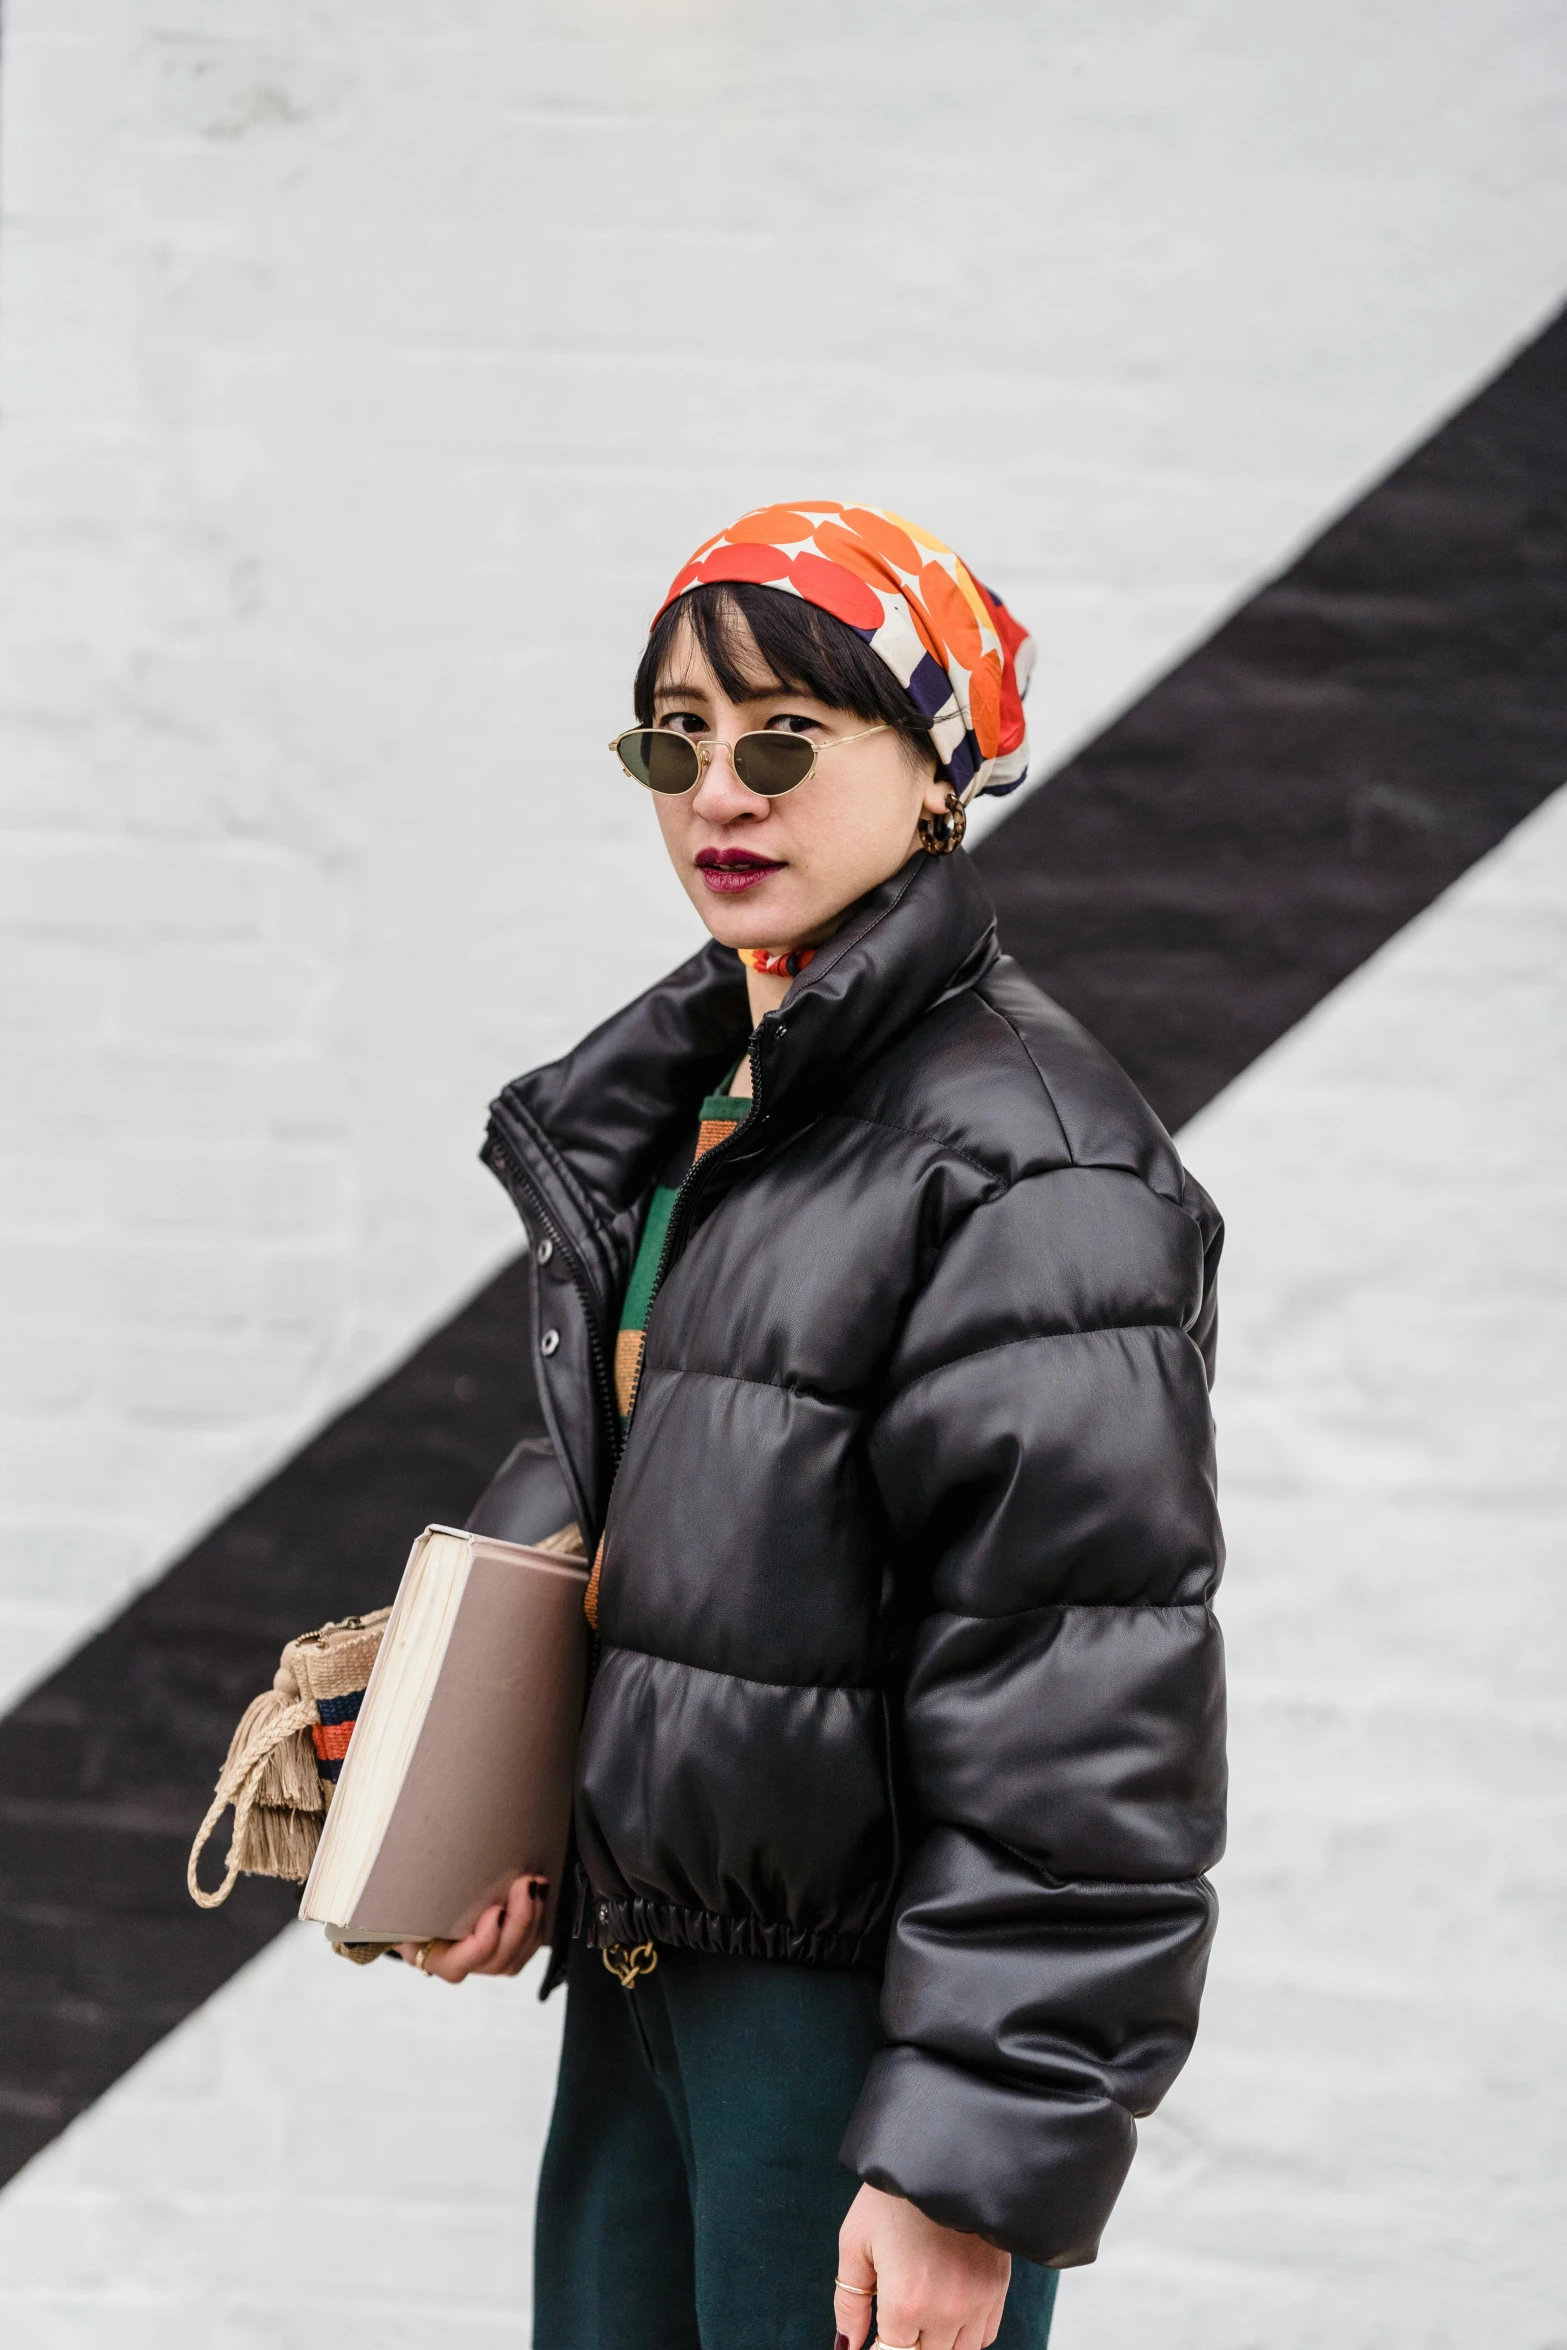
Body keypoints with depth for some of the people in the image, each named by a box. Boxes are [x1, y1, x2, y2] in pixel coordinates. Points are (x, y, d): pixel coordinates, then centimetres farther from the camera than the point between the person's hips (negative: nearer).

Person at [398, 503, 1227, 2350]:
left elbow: (1084, 1725, -21)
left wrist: (978, 2165, -23)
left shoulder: (1028, 1172, -18)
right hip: (645, 1970, 9)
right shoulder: (667, 1101, 10)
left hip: (865, 2007, -8)